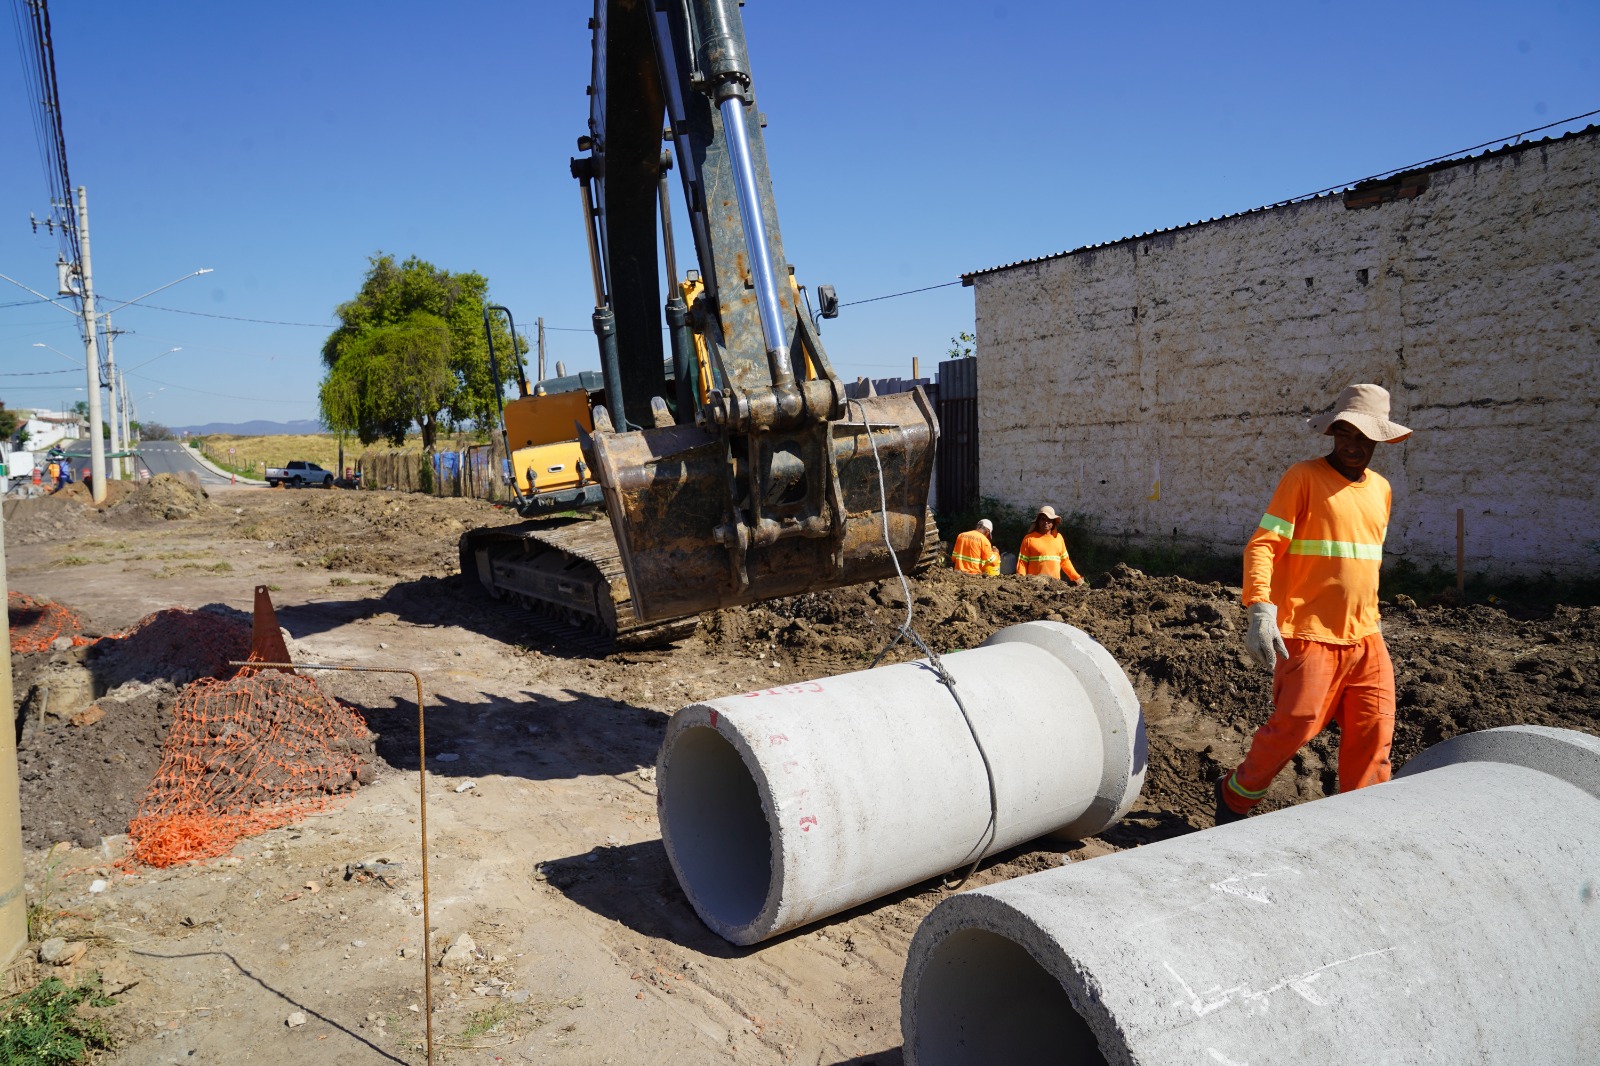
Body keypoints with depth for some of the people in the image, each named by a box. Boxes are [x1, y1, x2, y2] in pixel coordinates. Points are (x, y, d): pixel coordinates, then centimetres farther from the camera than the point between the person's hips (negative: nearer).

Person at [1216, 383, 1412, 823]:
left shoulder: (1381, 488, 15)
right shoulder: (1304, 477, -6)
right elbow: (1262, 545, -14)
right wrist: (1259, 611, -26)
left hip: (1366, 637, 7)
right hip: (1310, 635, -6)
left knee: (1374, 735, 4)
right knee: (1294, 726, -6)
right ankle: (1235, 795, 17)